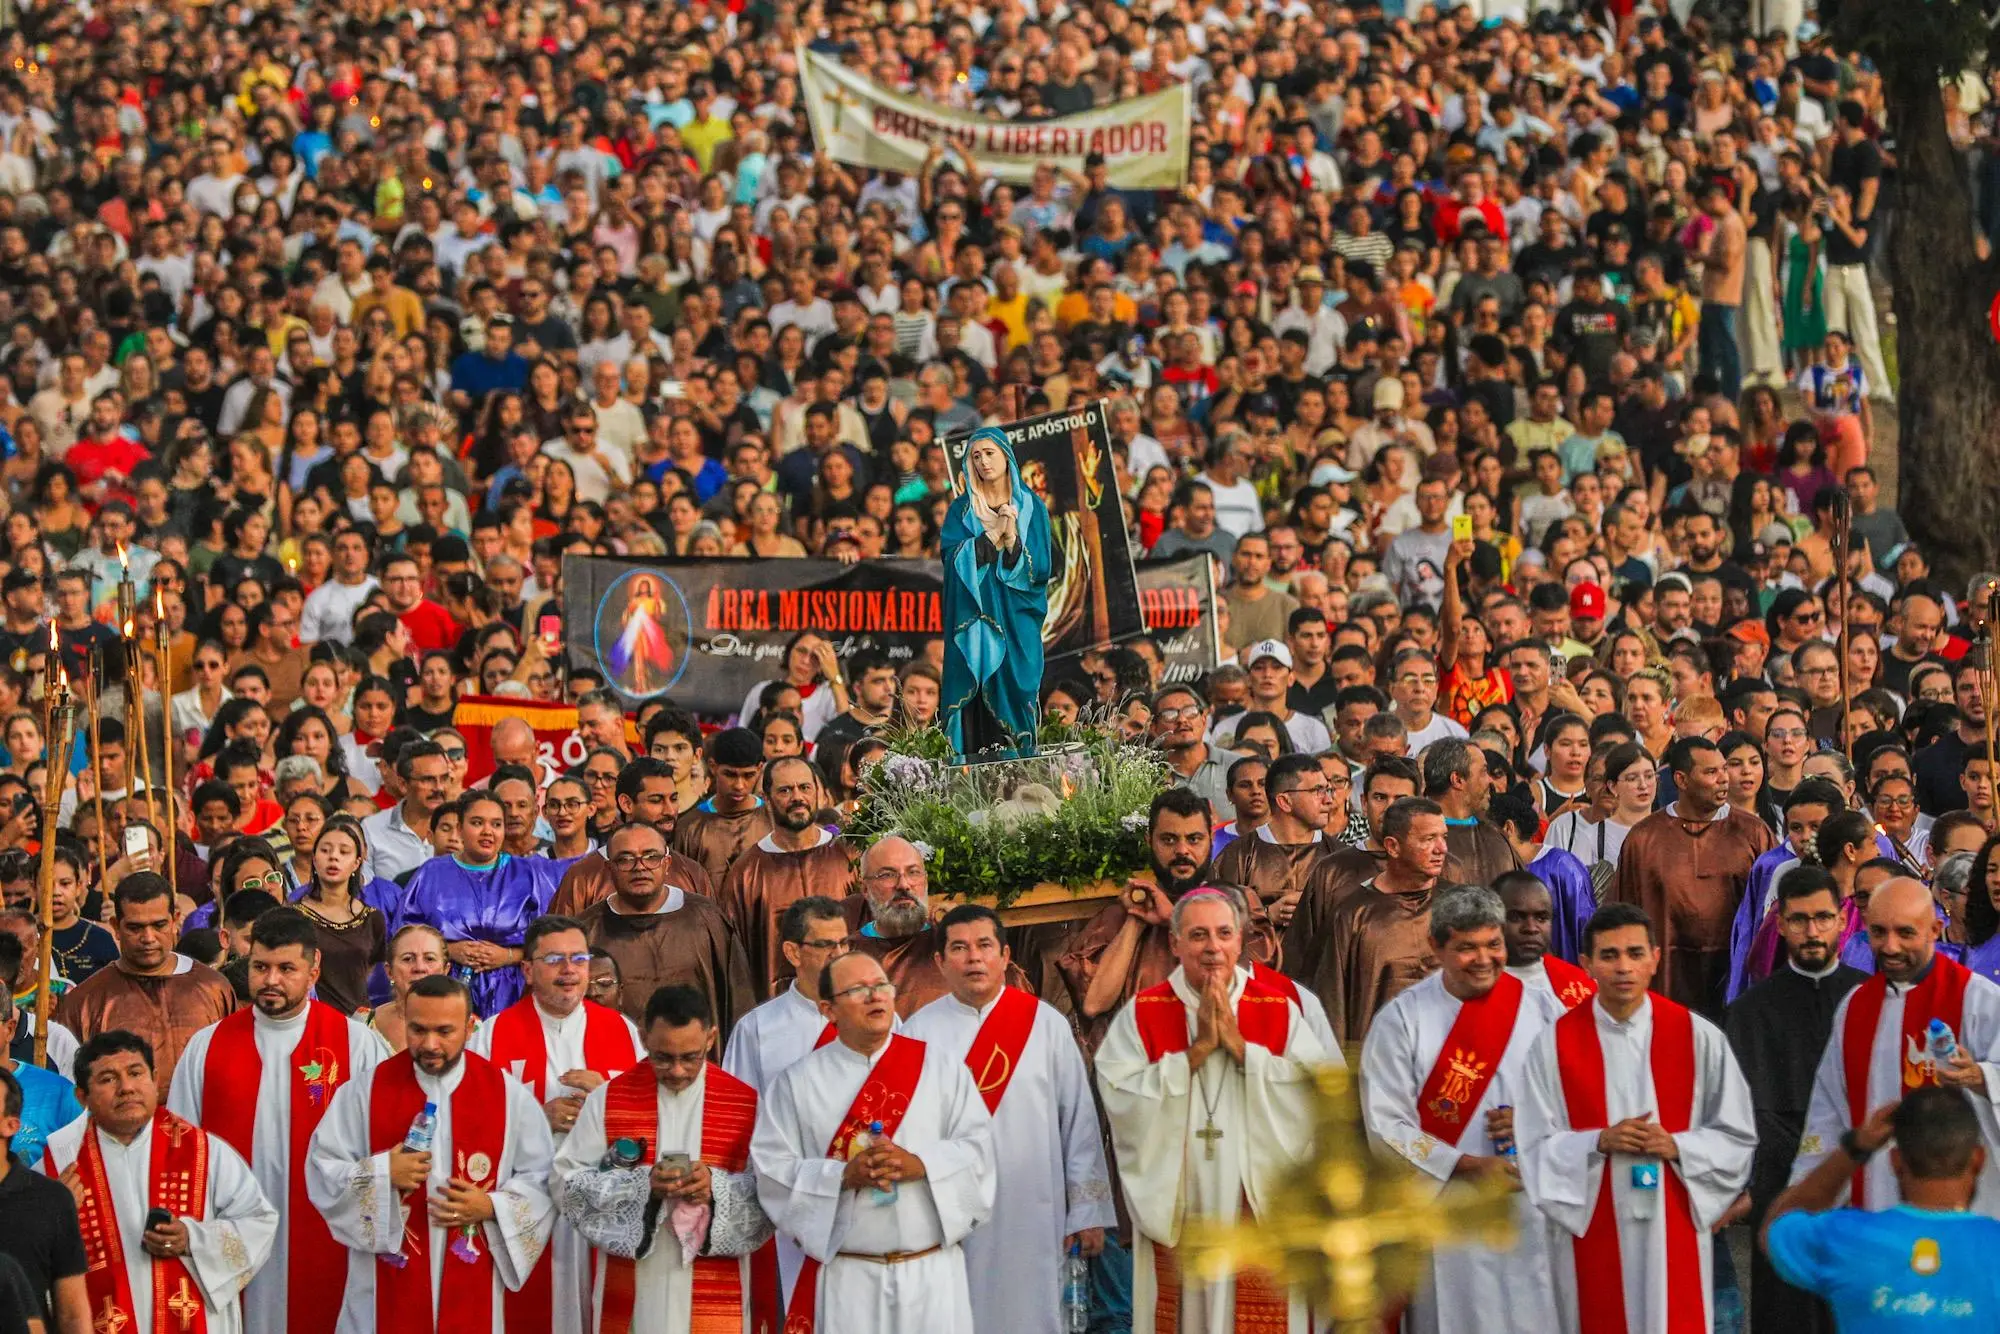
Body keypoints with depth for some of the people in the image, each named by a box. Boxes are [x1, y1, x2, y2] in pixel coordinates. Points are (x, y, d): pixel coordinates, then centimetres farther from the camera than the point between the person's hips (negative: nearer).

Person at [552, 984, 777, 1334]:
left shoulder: (746, 1103, 3)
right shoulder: (607, 1100, 3)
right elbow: (567, 1181, -2)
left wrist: (717, 1185, -19)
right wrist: (642, 1184, -16)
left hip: (716, 1289, 0)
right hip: (630, 1288, 0)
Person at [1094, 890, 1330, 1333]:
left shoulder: (1280, 1011, 4)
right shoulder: (1141, 1014, 2)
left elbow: (1319, 1089, -8)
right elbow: (1121, 1097, -11)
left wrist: (1239, 1045, -12)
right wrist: (1198, 1049, -13)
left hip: (1260, 1205, 0)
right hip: (1175, 1213, 0)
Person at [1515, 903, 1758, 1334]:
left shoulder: (1697, 1037, 0)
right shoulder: (1555, 1044, -1)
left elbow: (1737, 1136, 4)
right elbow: (1535, 1148, -1)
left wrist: (1676, 1146, -13)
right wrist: (1599, 1142, -16)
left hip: (1674, 1232, 0)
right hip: (1591, 1232, 0)